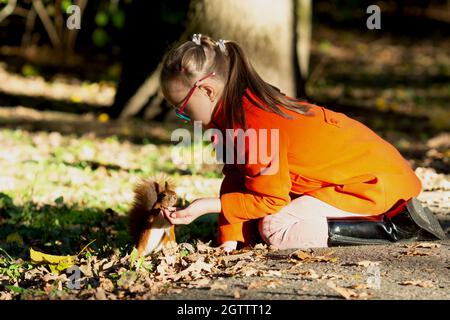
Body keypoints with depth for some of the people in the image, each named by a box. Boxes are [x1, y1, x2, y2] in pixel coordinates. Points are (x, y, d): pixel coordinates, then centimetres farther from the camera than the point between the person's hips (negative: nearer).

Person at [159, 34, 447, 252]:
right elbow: (236, 178, 6)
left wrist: (209, 205, -18)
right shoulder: (246, 103, 4)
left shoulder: (255, 126, -26)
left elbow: (269, 200, -19)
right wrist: (229, 238, -2)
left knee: (275, 228, -17)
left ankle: (391, 227, -14)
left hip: (372, 180, -10)